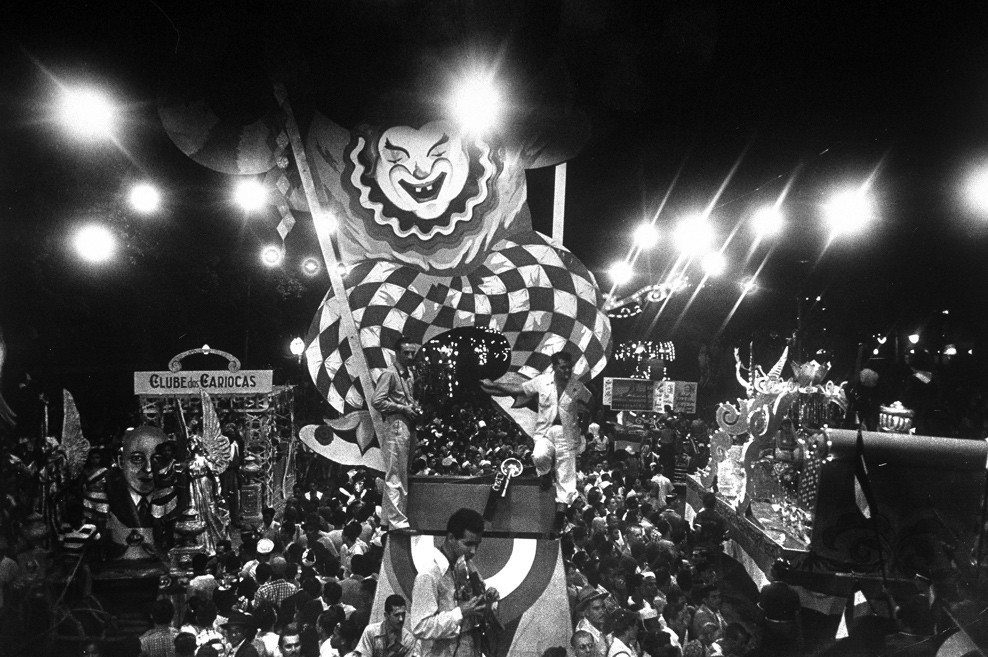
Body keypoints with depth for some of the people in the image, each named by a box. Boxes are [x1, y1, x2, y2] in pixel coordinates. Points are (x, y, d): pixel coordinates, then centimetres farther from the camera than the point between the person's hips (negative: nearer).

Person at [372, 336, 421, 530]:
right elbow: (377, 401, -16)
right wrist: (402, 408, -15)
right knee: (395, 476, -8)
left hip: (408, 426, 9)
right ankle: (397, 520, -7)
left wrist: (415, 406, 10)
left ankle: (387, 518, 20)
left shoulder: (410, 374, 18)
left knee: (402, 475, 12)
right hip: (396, 426, -9)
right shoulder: (390, 374, -8)